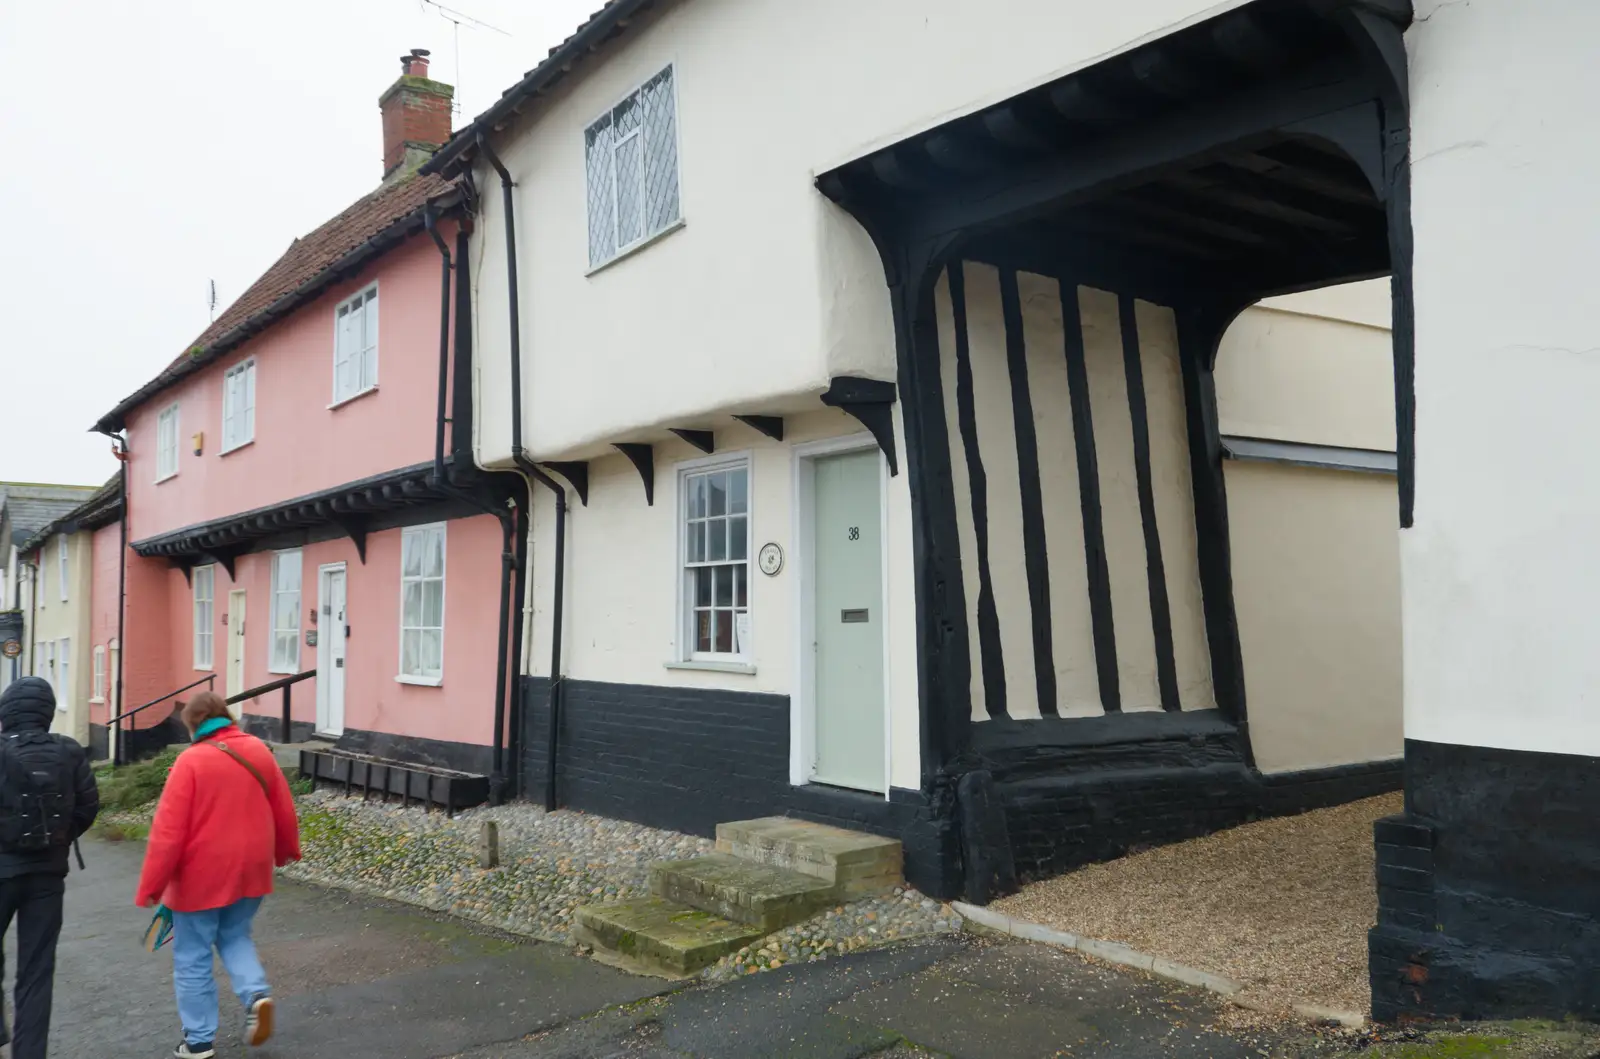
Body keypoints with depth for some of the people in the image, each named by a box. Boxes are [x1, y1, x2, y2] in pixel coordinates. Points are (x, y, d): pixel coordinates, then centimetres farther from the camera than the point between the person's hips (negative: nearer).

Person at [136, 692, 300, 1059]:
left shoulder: (191, 761, -14)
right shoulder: (259, 750, 1)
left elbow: (168, 830, -16)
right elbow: (284, 809, 9)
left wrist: (150, 886, -9)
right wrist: (286, 850, 25)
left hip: (201, 875, -5)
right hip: (250, 870, 5)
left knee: (193, 957, 10)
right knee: (235, 937, 25)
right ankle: (258, 994, 2)